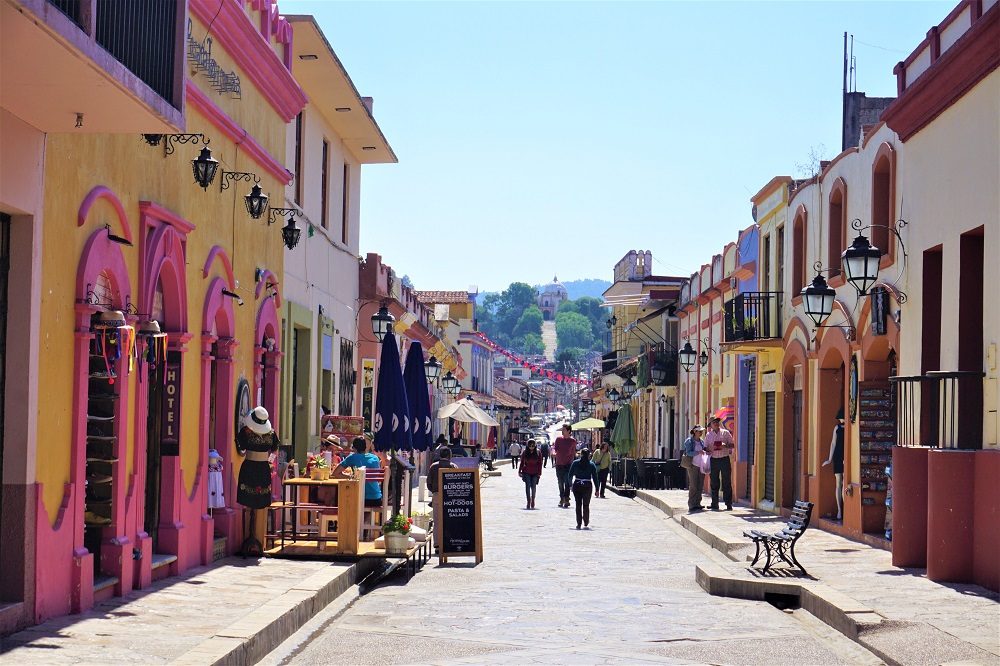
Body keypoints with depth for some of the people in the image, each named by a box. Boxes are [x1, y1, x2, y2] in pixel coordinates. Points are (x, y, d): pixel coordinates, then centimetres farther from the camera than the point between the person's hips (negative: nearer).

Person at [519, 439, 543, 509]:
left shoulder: (538, 453, -3)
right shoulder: (525, 452, -2)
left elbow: (540, 463, 1)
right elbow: (522, 462, 6)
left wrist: (539, 473, -2)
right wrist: (520, 471, 5)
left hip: (535, 473, 0)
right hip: (527, 472, 0)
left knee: (533, 486, 1)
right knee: (528, 486, -8)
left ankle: (533, 500, 20)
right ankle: (528, 502, -4)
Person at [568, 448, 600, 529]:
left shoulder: (575, 463, 0)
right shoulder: (591, 465, -3)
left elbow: (570, 474, 3)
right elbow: (595, 477, -3)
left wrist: (571, 484, 16)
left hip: (577, 486, 1)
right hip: (587, 486, -1)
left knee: (578, 505, 8)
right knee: (586, 505, 8)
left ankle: (579, 524, 5)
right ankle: (586, 524, 5)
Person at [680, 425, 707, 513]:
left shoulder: (702, 441, 15)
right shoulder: (689, 441, -2)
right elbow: (688, 453, -11)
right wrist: (697, 452, -22)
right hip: (693, 465, -6)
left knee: (700, 485, 4)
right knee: (693, 485, -8)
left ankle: (697, 504, 10)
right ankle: (692, 505, -4)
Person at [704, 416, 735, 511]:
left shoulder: (725, 432, 5)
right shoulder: (708, 435, 10)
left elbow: (733, 445, 5)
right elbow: (706, 448, 11)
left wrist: (725, 446, -14)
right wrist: (711, 448, -10)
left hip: (725, 459, -2)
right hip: (714, 460, 2)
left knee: (726, 482, -3)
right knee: (714, 483, 3)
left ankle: (729, 504, 0)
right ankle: (715, 504, 10)